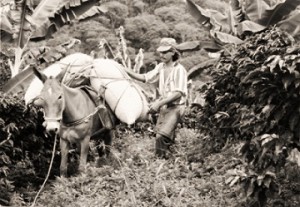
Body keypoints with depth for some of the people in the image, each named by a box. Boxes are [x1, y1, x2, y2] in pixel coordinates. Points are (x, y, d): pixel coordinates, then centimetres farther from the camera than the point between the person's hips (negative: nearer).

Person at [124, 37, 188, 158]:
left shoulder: (179, 70, -15)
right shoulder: (161, 67, 6)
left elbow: (178, 93, -20)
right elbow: (145, 78, 6)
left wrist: (159, 103, -26)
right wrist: (127, 72, -7)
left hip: (175, 107, -7)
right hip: (163, 106, 7)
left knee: (161, 136, -20)